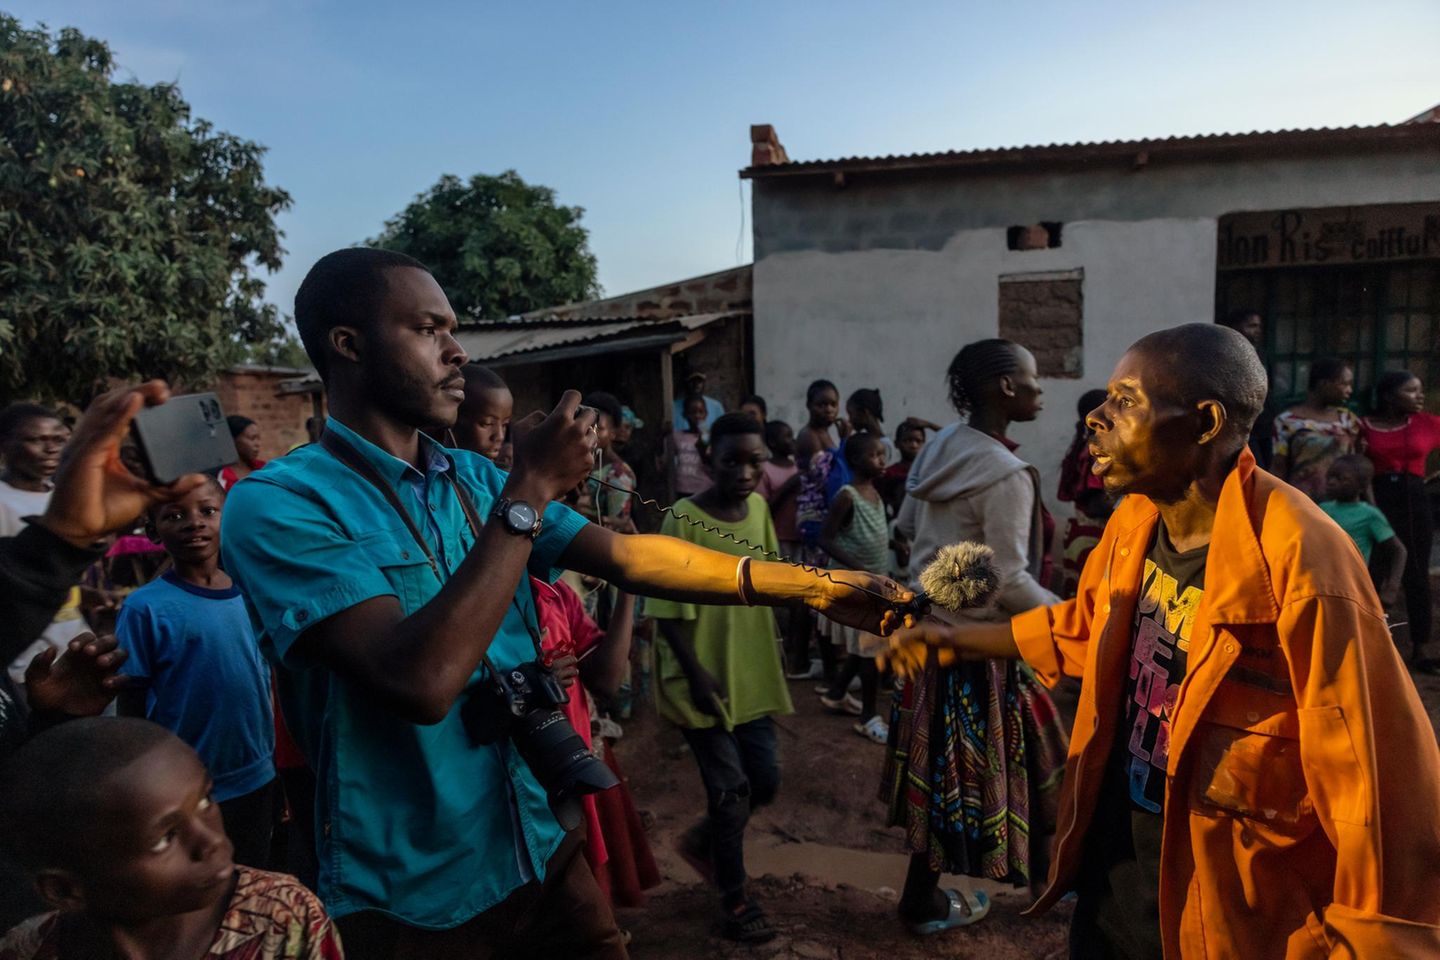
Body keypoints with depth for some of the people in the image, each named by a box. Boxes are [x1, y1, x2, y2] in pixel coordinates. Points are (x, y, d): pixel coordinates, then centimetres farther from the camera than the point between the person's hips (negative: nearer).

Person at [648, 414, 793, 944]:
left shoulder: (758, 508, 0)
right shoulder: (682, 521, -19)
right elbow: (669, 612, -18)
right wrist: (696, 674, -21)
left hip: (752, 672, 6)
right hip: (704, 678, -6)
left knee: (766, 779, 13)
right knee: (731, 788, 3)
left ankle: (702, 840, 40)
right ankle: (735, 900, 26)